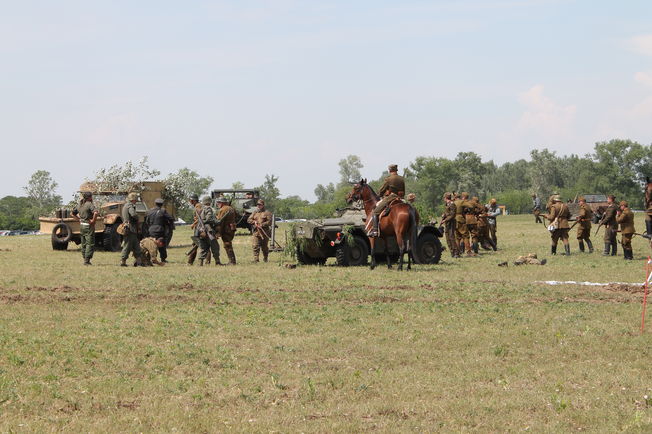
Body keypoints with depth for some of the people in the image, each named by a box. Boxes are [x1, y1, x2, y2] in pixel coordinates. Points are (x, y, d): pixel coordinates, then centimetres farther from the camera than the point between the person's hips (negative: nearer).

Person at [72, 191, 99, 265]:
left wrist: (79, 219, 14)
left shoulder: (81, 205, 9)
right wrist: (93, 220, -18)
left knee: (84, 244, 14)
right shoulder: (89, 204, -14)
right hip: (89, 226, -8)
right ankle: (87, 261, -8)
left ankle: (85, 259, 18)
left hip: (82, 226, 8)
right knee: (90, 244, -4)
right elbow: (95, 212, -31)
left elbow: (73, 213, 20)